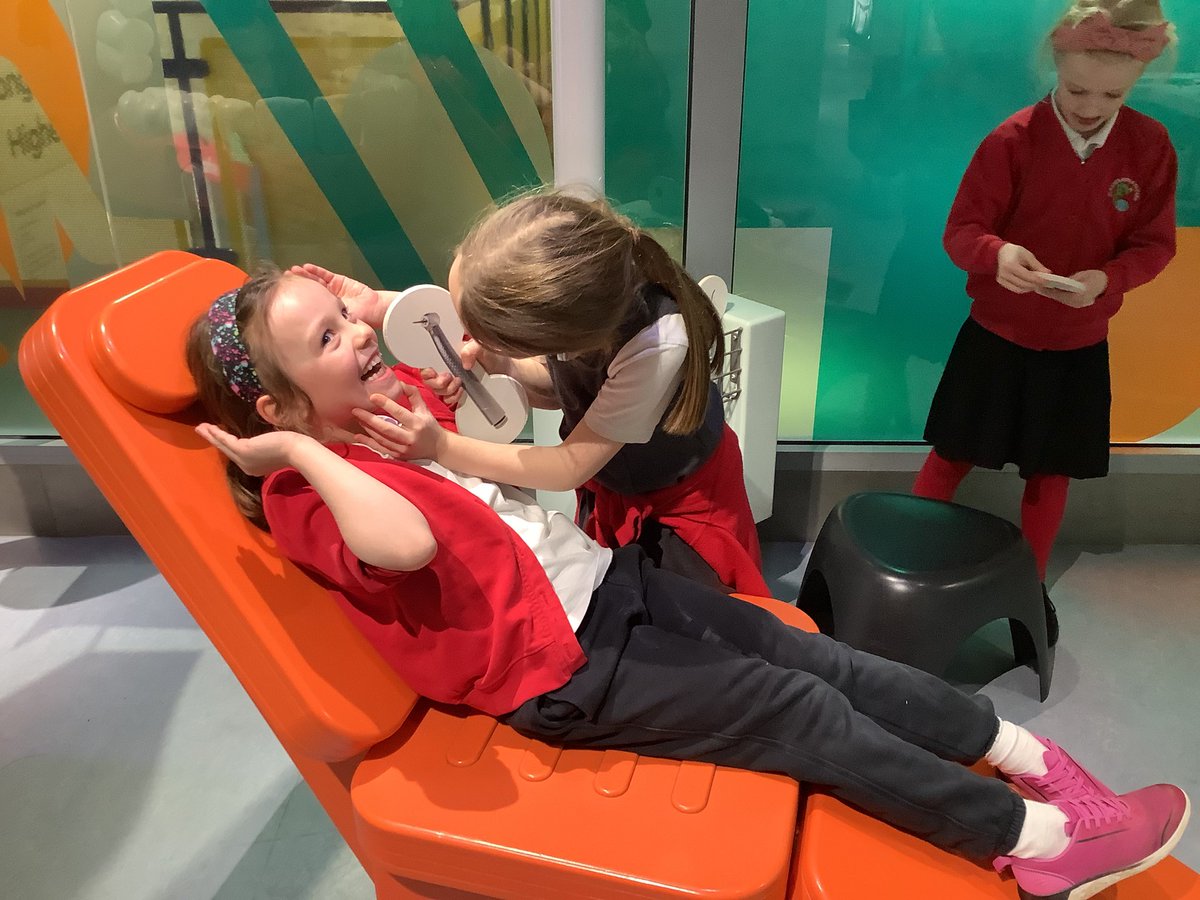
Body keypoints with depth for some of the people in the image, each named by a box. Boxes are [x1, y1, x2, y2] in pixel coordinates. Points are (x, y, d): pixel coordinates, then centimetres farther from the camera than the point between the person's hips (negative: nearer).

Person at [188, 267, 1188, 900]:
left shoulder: (397, 395, 8)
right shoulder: (310, 494, -16)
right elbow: (408, 543, -38)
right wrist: (297, 447, -26)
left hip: (605, 577, 8)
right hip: (562, 667, -8)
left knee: (820, 658, 1)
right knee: (803, 712, -9)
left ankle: (1027, 756, 12)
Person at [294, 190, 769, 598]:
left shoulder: (658, 346, -42)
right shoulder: (552, 286, -28)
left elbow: (569, 467, -29)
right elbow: (554, 387, -7)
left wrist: (440, 446, -32)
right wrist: (495, 360, -27)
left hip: (683, 495, -4)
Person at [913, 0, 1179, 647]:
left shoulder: (1151, 146, -7)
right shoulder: (1012, 139, -16)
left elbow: (1154, 245, -2)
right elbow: (961, 231, -15)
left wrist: (1106, 278, -23)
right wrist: (997, 253, -38)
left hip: (1078, 346, 2)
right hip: (995, 335, -2)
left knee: (1050, 473, 14)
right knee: (952, 454, 9)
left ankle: (1030, 587, 34)